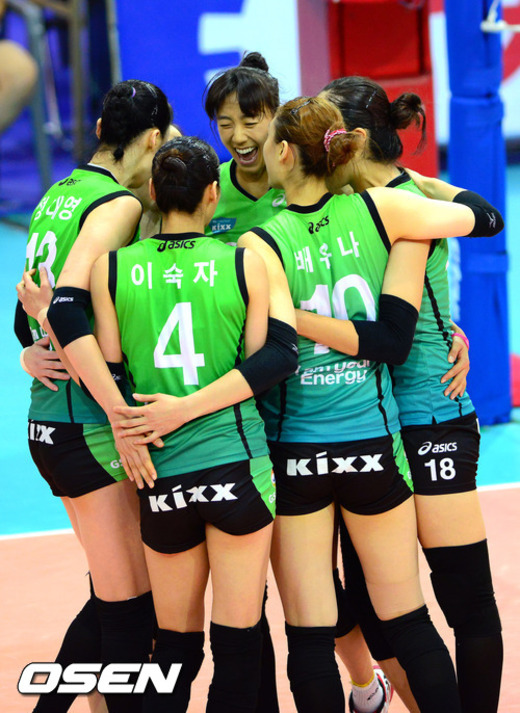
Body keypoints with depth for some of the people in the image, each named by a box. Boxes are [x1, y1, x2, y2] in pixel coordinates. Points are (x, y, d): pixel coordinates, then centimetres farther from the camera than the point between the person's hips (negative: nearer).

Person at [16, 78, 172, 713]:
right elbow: (69, 309, -25)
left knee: (115, 599, 17)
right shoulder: (119, 204, -13)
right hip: (91, 427, -9)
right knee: (132, 610, -2)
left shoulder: (57, 196, 13)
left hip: (48, 418, 9)